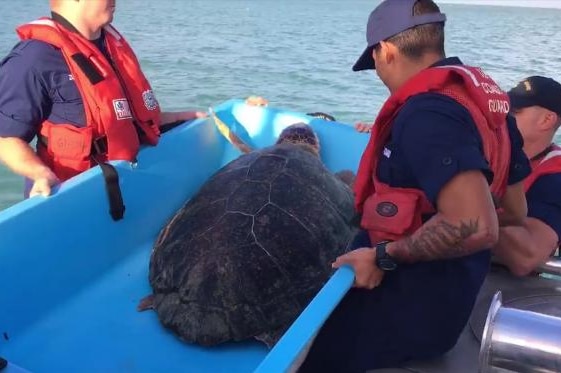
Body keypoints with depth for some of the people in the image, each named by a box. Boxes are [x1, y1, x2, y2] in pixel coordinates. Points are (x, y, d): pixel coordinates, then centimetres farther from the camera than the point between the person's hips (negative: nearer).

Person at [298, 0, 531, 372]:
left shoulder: (426, 111, -24)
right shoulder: (483, 94, 5)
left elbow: (475, 228, -34)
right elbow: (514, 211, 14)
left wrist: (384, 256, -22)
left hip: (404, 311, -9)